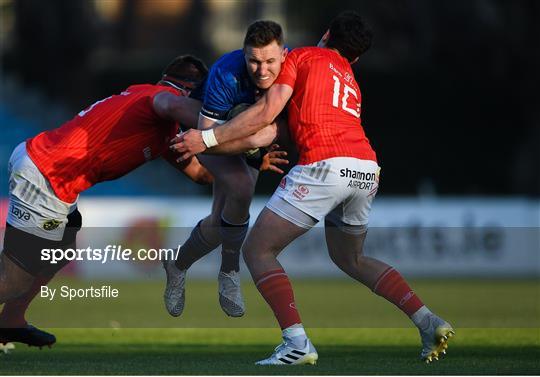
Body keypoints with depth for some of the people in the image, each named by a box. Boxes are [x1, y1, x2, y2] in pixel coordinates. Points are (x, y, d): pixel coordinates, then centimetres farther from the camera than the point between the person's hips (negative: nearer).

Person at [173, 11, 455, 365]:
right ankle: (428, 320, 15)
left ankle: (297, 342, -15)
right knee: (350, 258, 30)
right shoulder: (351, 82, 31)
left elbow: (266, 112, 2)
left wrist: (207, 138, 4)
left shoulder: (301, 57, 12)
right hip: (367, 170, 7)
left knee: (258, 250, 2)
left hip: (325, 166, -7)